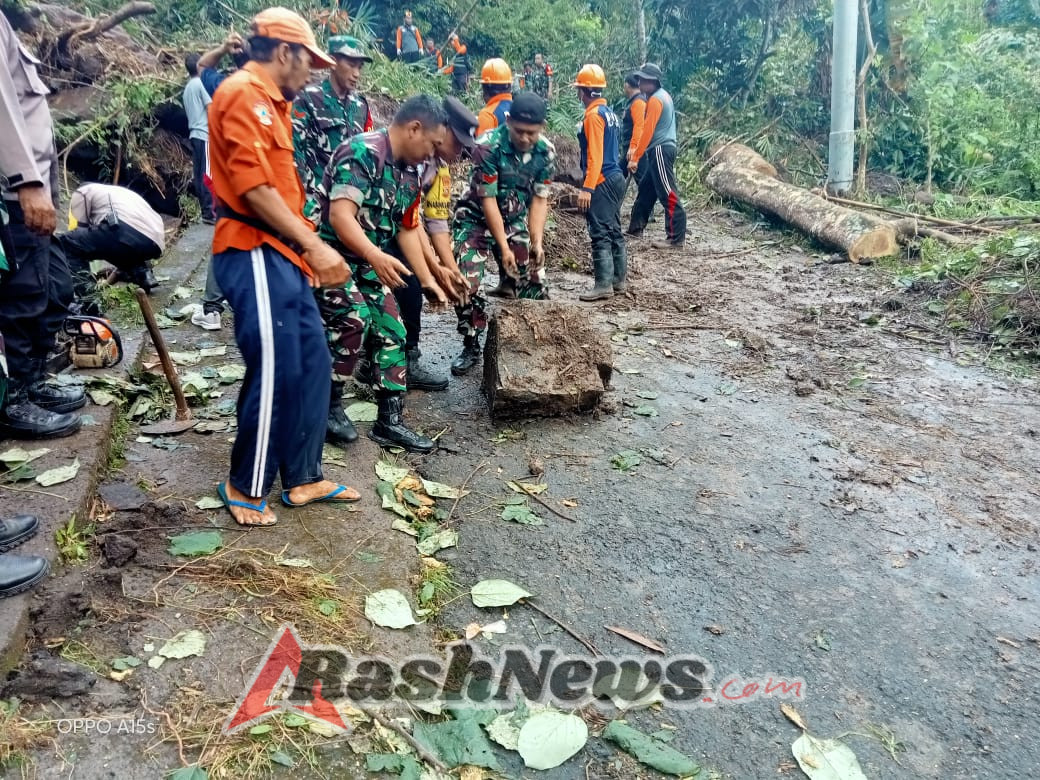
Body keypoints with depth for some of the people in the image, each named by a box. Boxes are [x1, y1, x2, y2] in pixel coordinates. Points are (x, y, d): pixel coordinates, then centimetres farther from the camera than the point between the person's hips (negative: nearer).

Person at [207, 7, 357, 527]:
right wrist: (314, 244, -17)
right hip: (254, 254, -10)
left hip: (281, 254, 10)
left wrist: (304, 248, 16)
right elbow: (253, 187, -18)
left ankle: (303, 478, 19)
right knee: (276, 372, -7)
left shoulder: (268, 102, 21)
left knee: (311, 363, 9)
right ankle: (245, 487, 10)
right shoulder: (243, 94, -9)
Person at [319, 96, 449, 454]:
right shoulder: (362, 152, -20)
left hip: (368, 264, 9)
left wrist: (427, 280, 15)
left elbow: (407, 229, 15)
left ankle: (389, 422, 13)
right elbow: (340, 215, -30)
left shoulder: (409, 172, 7)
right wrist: (377, 257, -44)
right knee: (356, 318, -27)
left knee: (391, 335, 5)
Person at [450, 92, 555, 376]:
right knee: (466, 282, -14)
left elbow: (539, 199, -6)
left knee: (533, 282, 0)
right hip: (477, 219, -4)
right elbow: (488, 199, -23)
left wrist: (536, 241, -17)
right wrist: (503, 247, -24)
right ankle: (471, 347, 3)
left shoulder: (546, 151, -12)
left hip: (516, 222, 4)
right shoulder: (488, 146, -26)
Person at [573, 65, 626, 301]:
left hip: (602, 182, -10)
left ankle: (604, 285, -11)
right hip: (615, 178, 10)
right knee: (614, 231, 14)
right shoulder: (609, 112, 15)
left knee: (600, 234, -10)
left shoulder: (594, 115, -14)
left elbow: (594, 156, -21)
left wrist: (587, 188, -24)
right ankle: (618, 279, 21)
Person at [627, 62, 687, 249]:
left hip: (660, 150, -11)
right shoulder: (662, 95, 17)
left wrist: (635, 158, -15)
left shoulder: (655, 100, -14)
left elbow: (648, 131, -17)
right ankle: (635, 227, 28)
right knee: (646, 189, 17)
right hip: (661, 149, 11)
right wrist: (636, 152, 19)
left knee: (668, 194, -10)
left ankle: (677, 238, -10)